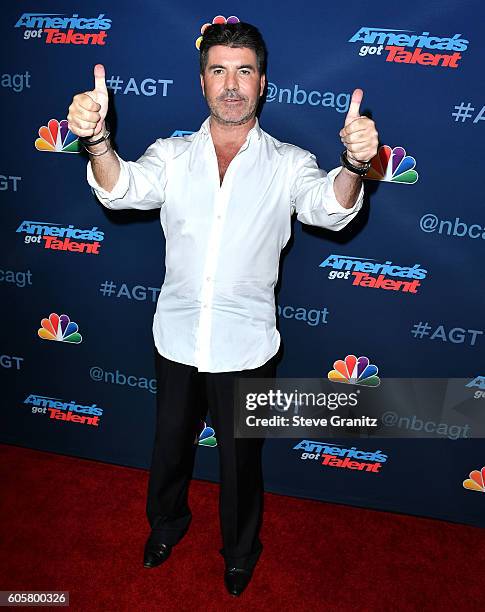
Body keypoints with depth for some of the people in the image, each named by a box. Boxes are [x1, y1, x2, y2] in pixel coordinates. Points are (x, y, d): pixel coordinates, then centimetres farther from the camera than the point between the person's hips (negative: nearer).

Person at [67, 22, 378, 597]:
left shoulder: (289, 164, -4)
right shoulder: (171, 155, 0)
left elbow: (329, 208, -22)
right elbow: (122, 189, -17)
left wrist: (354, 163, -44)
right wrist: (96, 139, -39)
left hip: (246, 345, -1)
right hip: (176, 337, 2)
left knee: (241, 457, 18)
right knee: (171, 442, 23)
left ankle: (240, 550, 48)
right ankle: (167, 522, 55)